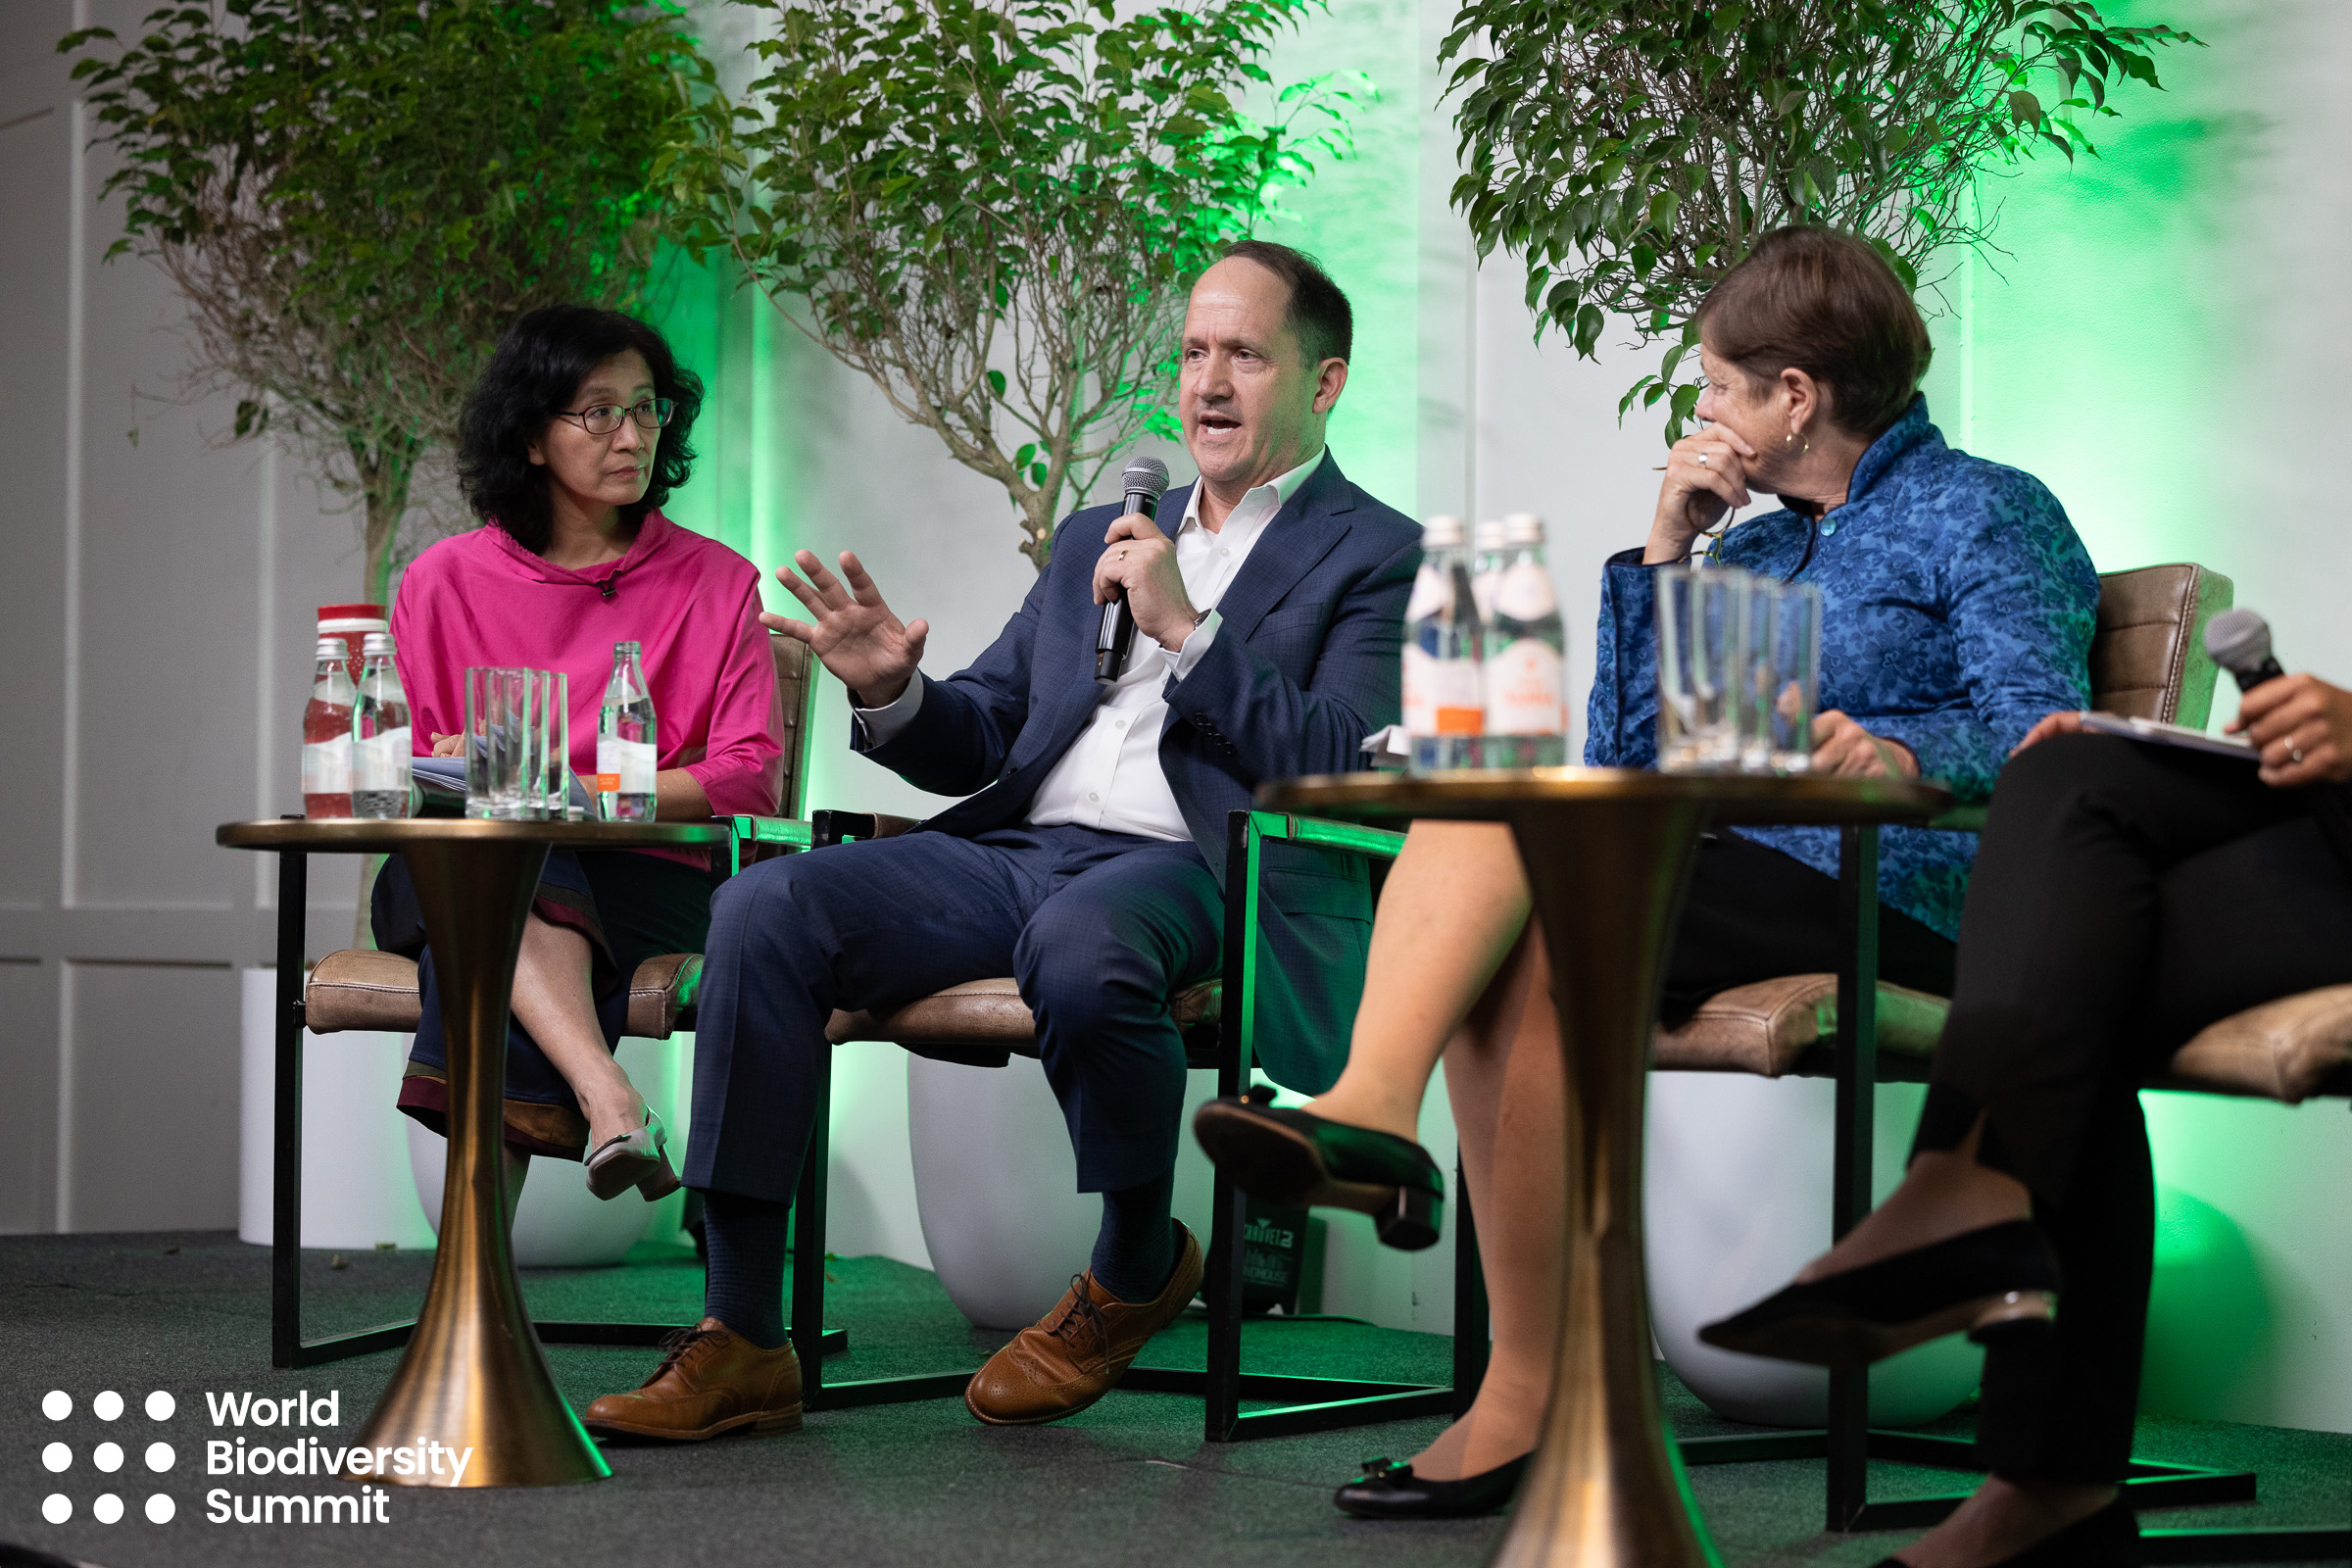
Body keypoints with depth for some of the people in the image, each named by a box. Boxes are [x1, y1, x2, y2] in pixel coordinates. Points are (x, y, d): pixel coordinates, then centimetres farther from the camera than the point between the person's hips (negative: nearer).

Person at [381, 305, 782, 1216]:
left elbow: (749, 775, 0)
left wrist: (577, 793, -12)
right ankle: (610, 1103, -58)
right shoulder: (443, 584, 12)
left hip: (643, 880, -1)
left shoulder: (715, 584, 9)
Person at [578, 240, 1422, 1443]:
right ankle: (741, 1343, -20)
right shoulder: (1095, 540, 27)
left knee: (1076, 947, -41)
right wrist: (893, 694, 1)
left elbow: (1343, 767, -7)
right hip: (1015, 850, 6)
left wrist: (1185, 630, -13)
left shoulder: (1378, 556, 9)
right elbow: (974, 742, 23)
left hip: (1196, 872, -6)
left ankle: (1138, 1266, -9)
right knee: (764, 909, -19)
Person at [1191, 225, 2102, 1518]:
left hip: (1891, 901, -6)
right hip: (1721, 870, 6)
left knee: (1543, 928, -30)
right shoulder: (1755, 548, 28)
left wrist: (1896, 755, -29)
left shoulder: (1988, 514, 7)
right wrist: (1662, 555, 14)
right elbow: (1627, 759, 20)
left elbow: (2042, 741, -9)